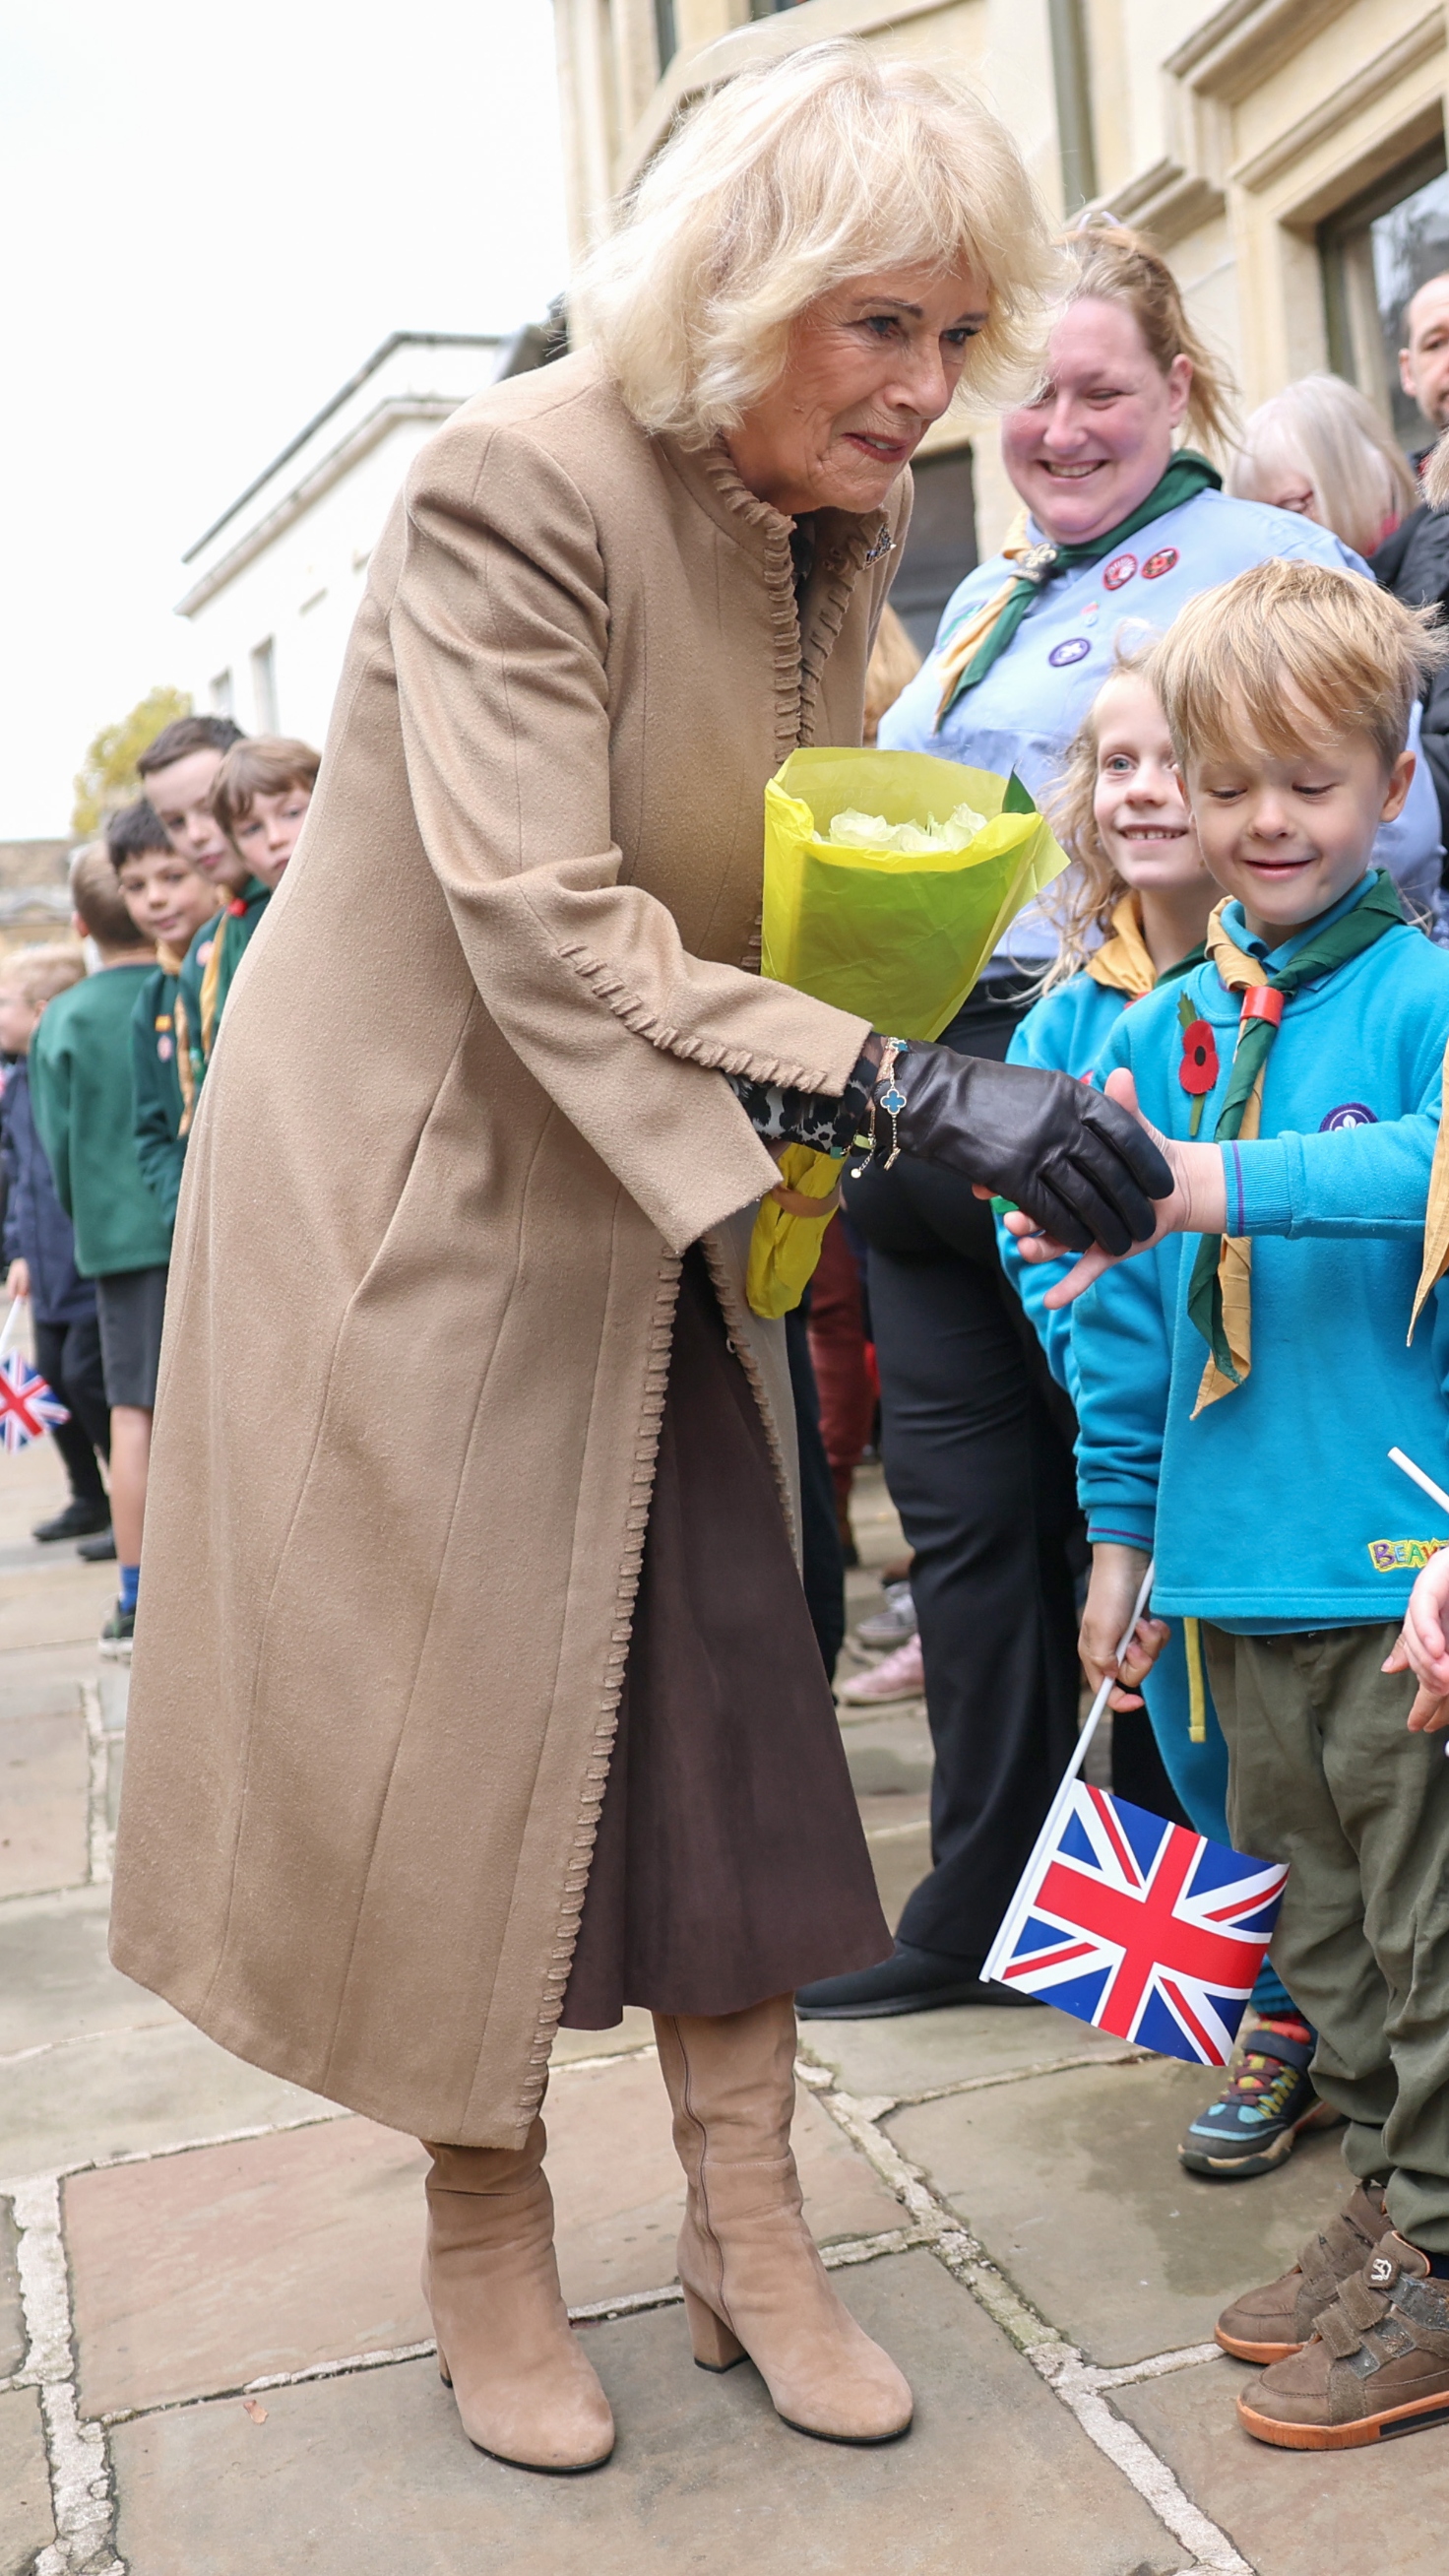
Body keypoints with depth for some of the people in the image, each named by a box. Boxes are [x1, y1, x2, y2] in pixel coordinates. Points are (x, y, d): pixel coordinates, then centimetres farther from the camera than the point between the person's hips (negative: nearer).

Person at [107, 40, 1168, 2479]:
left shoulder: (835, 537, 5)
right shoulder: (517, 489, -20)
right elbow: (546, 934, -29)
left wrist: (928, 1041, -1)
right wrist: (902, 1084, -37)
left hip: (657, 1216, 7)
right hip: (420, 1199, -7)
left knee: (733, 1703, 6)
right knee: (458, 1720, 4)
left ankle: (747, 2229, 22)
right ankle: (489, 2252, 25)